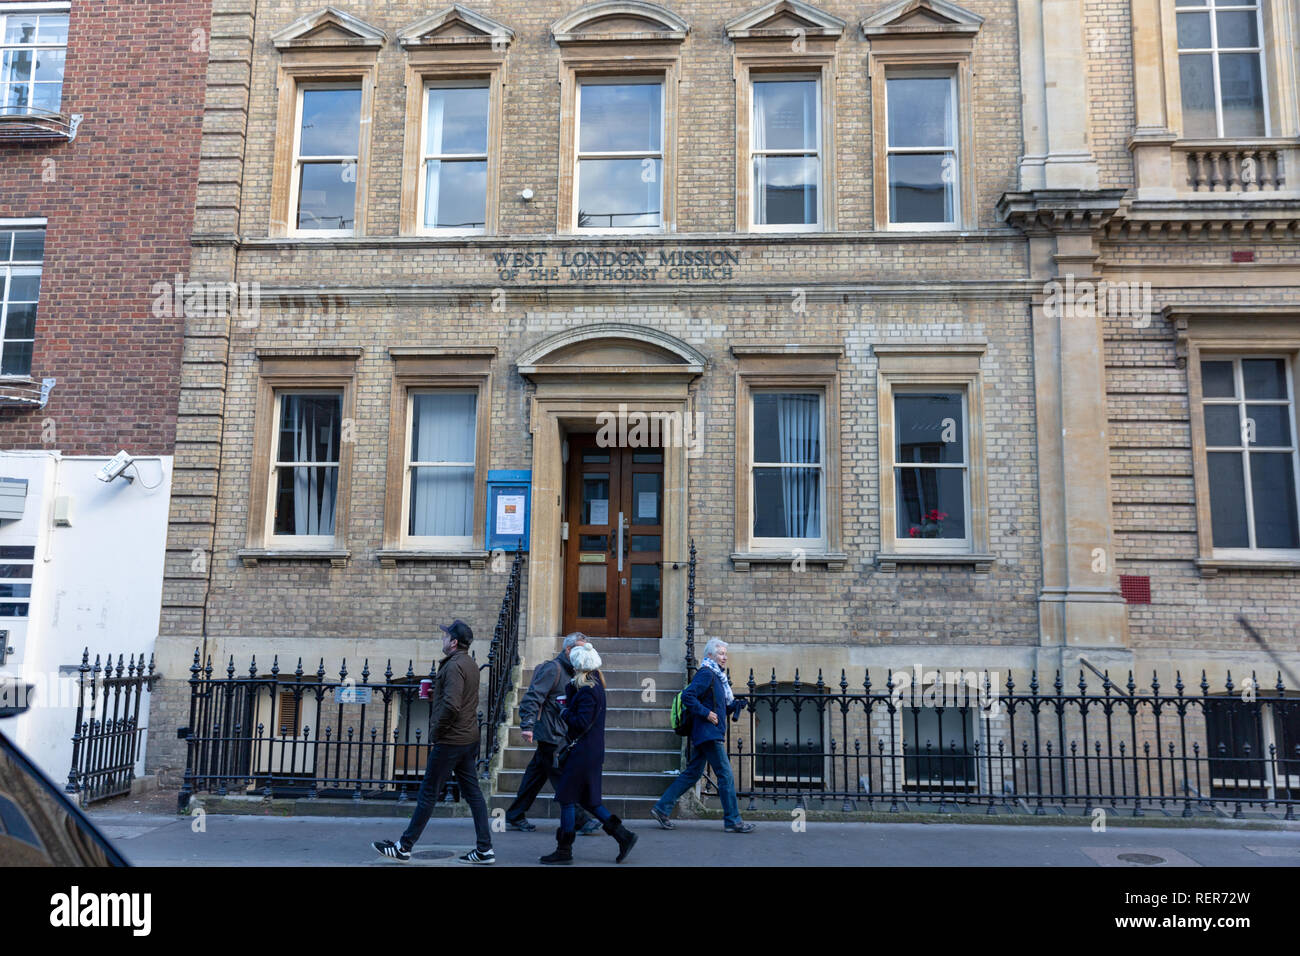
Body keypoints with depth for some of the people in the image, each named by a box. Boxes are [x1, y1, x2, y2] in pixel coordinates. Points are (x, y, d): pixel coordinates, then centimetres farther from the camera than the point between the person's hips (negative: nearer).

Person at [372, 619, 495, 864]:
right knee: (472, 792, 9)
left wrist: (437, 731, -13)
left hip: (450, 740, -9)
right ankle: (484, 849, 10)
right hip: (469, 738, 9)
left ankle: (404, 847, 11)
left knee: (428, 793, 1)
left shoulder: (454, 666, -17)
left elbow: (451, 705, -27)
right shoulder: (471, 664, 14)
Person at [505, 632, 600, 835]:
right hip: (550, 736, -10)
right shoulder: (553, 669, -14)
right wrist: (527, 725, -27)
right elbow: (533, 697, -20)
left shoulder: (570, 672, 16)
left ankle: (514, 818, 22)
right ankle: (582, 821, 1)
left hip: (557, 736, 10)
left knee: (535, 776, 14)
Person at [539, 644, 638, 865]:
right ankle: (623, 835, 15)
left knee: (567, 799, 1)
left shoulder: (587, 691, -19)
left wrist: (566, 713, -8)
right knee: (588, 800, 16)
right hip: (593, 751, 10)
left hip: (583, 753, -10)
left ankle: (564, 850, 9)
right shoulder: (596, 686, 11)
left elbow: (581, 723, -22)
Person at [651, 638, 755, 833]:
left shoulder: (716, 676, 19)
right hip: (708, 734, -10)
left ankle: (662, 808, 14)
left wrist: (732, 707, 8)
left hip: (709, 735, 10)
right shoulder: (706, 674, -11)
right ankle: (732, 821, 1)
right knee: (726, 775, -5)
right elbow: (687, 696, -22)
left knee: (692, 773, 11)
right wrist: (706, 713, -20)